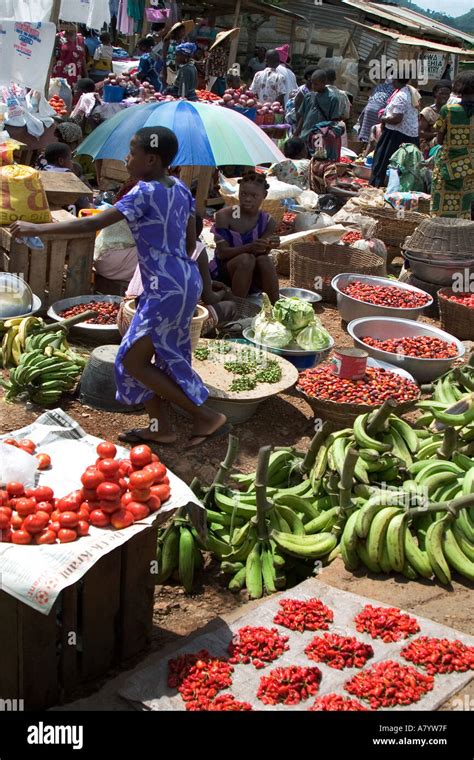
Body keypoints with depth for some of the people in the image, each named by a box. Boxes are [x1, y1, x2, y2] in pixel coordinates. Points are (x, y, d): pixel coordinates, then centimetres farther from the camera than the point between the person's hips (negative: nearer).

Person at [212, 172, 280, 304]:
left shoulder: (268, 222, -4)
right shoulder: (224, 216, -13)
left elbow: (263, 252, -12)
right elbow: (223, 253, -19)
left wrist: (269, 246, -36)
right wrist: (249, 247, -37)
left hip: (253, 278, 3)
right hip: (223, 271, -2)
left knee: (264, 260, -30)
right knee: (246, 259, -33)